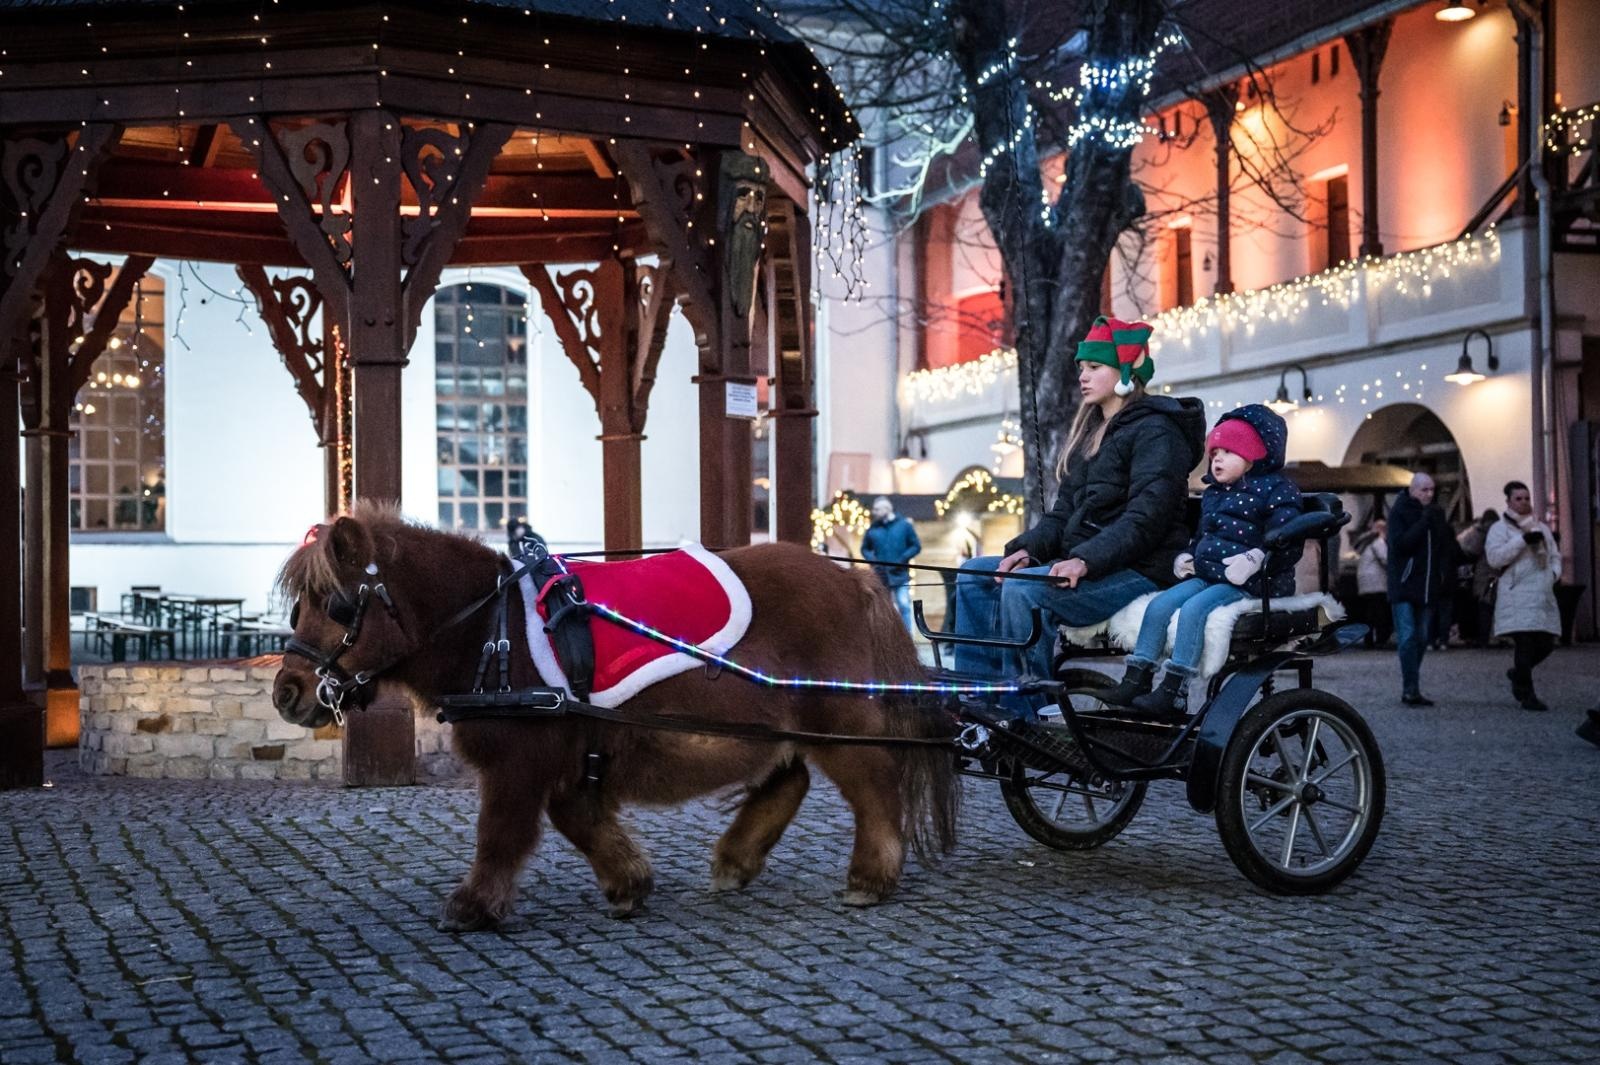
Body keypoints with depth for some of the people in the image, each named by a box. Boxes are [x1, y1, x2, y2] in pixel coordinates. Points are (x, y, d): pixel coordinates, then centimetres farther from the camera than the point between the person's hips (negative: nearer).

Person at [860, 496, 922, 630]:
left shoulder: (904, 525, 0)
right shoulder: (873, 529, 6)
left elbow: (916, 546, 2)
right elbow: (865, 548, 15)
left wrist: (902, 559, -11)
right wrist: (872, 559, -5)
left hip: (900, 575, -2)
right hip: (880, 576, 3)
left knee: (904, 606, -8)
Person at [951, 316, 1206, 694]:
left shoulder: (1155, 432, -7)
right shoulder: (1088, 433, 21)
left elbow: (1145, 518, -19)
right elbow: (1065, 510, 17)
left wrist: (1086, 560, -30)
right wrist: (1027, 548, -2)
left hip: (1138, 570, -9)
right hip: (1079, 560, 9)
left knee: (1023, 589, -30)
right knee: (975, 573, -3)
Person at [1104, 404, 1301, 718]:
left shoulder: (1276, 489, -3)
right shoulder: (1213, 493, 23)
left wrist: (1256, 559, -28)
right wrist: (1185, 557, 14)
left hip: (1249, 583, -8)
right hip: (1205, 574, 8)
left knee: (1193, 609, -29)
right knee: (1158, 606, -12)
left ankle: (1173, 691, -28)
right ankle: (1136, 680, -13)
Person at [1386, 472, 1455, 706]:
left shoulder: (1436, 514, 13)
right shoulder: (1399, 513, -4)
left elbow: (1447, 545, 20)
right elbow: (1400, 543, -17)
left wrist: (1443, 573, 7)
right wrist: (1423, 522, -20)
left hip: (1427, 588, 6)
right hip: (1403, 587, -6)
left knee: (1421, 639, 8)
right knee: (1407, 638, -13)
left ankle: (1410, 689, 16)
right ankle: (1411, 689, -16)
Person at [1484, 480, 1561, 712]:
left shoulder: (1541, 528, 21)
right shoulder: (1500, 528, 1)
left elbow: (1554, 555, 28)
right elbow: (1494, 557, -13)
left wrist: (1555, 573, 6)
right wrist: (1523, 540, -18)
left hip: (1543, 596, 6)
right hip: (1517, 595, -6)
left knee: (1546, 643, 3)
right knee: (1525, 643, -13)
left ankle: (1517, 674, 30)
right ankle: (1526, 695, -7)